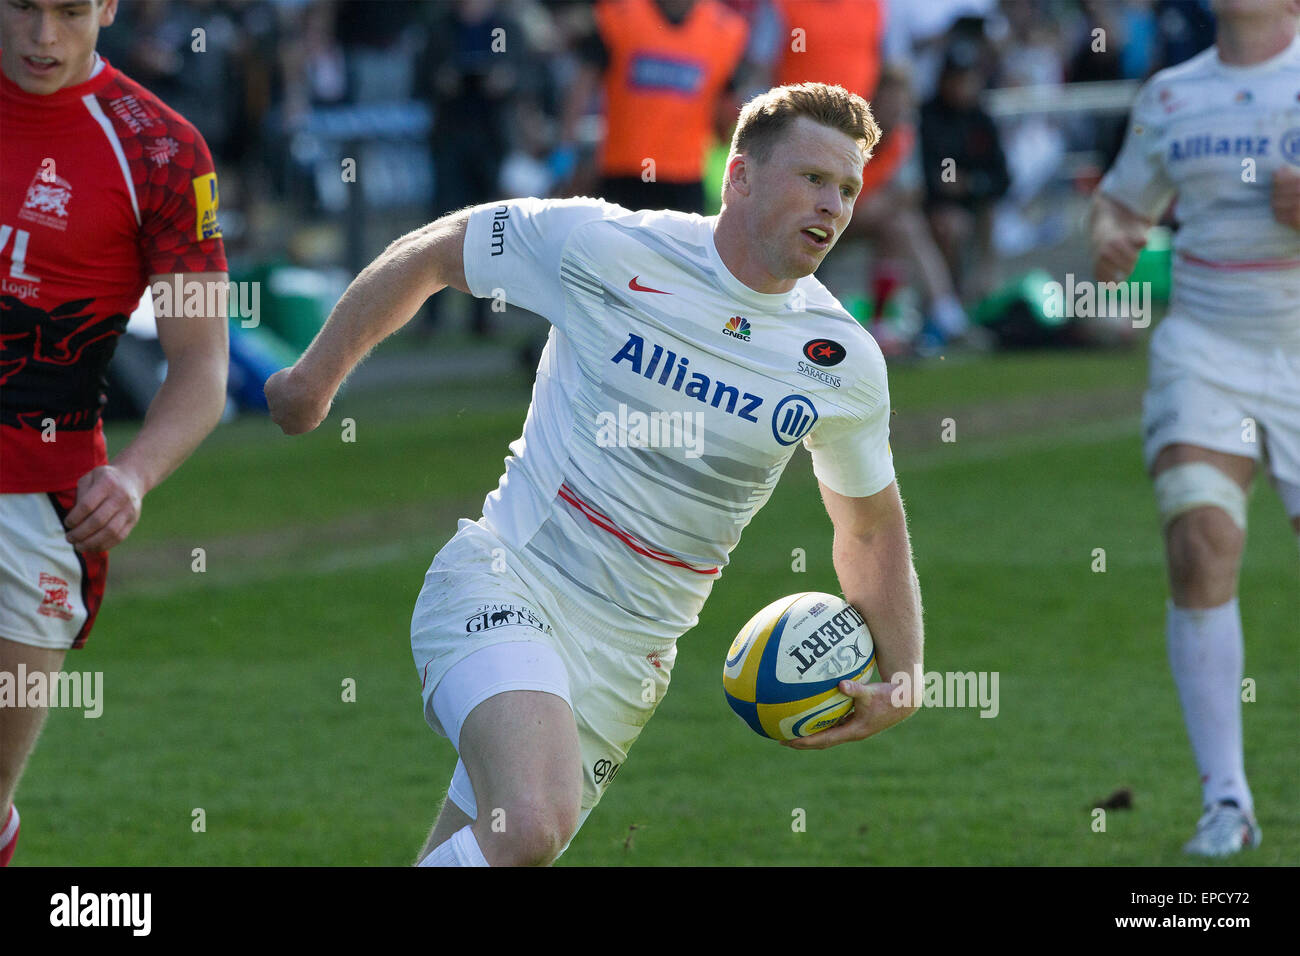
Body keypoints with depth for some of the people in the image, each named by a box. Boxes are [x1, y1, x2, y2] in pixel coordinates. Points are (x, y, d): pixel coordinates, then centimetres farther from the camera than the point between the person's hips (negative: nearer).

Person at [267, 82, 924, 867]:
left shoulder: (847, 365, 2)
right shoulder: (605, 248, -10)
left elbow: (872, 527, 19)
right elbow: (430, 256, 5)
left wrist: (901, 679, 9)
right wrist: (316, 379, 13)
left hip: (629, 661, 5)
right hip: (506, 587, -5)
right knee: (531, 824, -31)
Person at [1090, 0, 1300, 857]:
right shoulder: (1169, 95, 10)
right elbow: (1123, 201, 20)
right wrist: (1110, 241, -3)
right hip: (1205, 348, 2)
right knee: (1201, 551, -14)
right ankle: (1226, 801, -9)